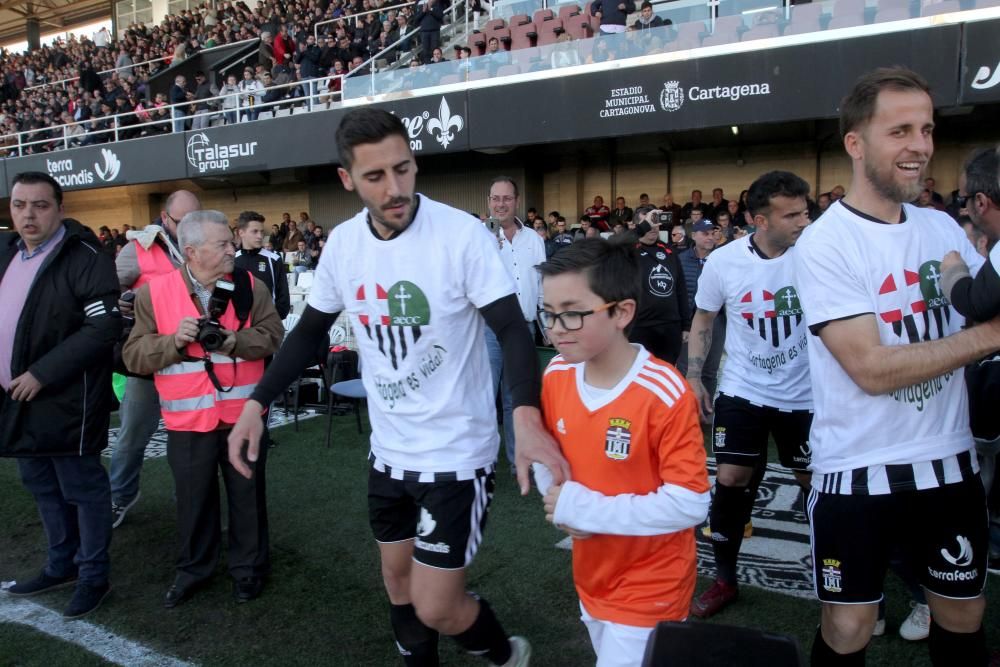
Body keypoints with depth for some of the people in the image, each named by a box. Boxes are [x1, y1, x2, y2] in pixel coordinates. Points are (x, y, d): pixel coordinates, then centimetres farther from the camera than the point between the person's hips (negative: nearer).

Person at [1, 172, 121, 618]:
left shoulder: (85, 259, -15)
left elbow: (105, 326, -23)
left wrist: (42, 373, -22)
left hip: (65, 400, -8)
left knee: (82, 489, 5)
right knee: (42, 487, 20)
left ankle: (94, 576, 20)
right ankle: (61, 565, 36)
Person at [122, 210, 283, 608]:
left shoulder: (249, 287, -1)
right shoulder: (155, 293, -3)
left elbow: (273, 336, -5)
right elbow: (134, 355, -3)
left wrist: (235, 341, -21)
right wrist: (174, 341, -20)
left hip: (243, 416, 0)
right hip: (188, 420, 0)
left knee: (247, 496, 13)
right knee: (193, 500, 15)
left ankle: (248, 566, 31)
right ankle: (193, 569, 36)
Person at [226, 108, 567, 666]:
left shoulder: (461, 234, -19)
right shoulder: (343, 243, -2)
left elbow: (512, 329, -21)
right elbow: (310, 332, 10)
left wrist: (527, 418, -38)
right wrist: (256, 403, 2)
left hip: (457, 452, -6)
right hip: (389, 450, 6)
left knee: (436, 610, -1)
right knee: (399, 583, 21)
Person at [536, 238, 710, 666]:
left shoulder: (664, 394, -27)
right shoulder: (556, 375, -7)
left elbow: (690, 504, -27)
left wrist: (584, 507, -27)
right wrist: (560, 502, -14)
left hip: (650, 588, -6)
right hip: (591, 575, 7)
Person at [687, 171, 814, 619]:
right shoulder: (723, 261, -11)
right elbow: (703, 320, 4)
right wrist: (693, 378, 2)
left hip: (803, 394, 0)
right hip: (742, 391, 0)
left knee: (814, 482, 12)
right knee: (731, 480, -2)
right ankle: (725, 579, 18)